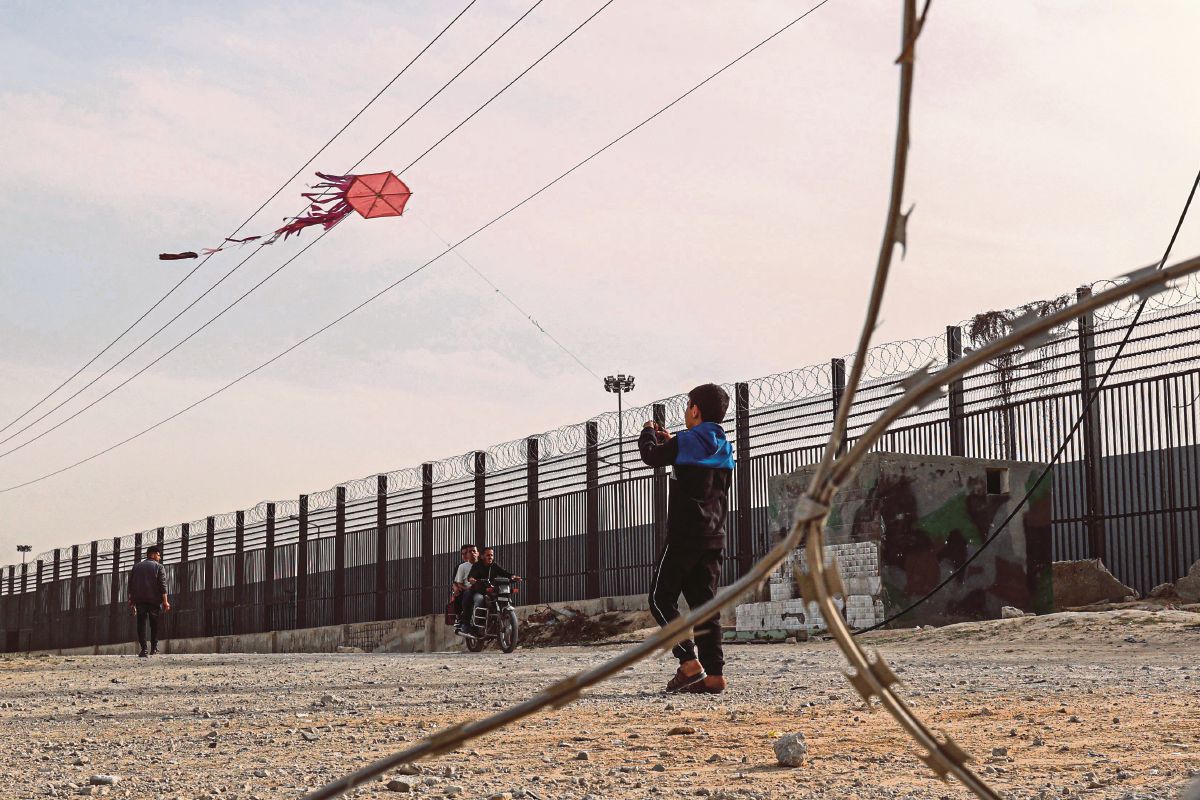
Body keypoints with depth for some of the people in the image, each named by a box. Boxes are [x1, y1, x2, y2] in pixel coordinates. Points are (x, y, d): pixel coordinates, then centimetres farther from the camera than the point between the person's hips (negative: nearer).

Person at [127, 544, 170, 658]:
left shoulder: (136, 566, 14)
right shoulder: (158, 567, 1)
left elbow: (131, 585, 13)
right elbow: (163, 585, -8)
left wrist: (131, 601, 16)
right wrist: (165, 601, -9)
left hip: (139, 600, 2)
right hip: (154, 600, -2)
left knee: (141, 624, 2)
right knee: (154, 625, 10)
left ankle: (143, 649, -8)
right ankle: (154, 648, 10)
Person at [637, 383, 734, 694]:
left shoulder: (685, 442, -9)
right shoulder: (723, 448, 14)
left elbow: (651, 455, 4)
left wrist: (648, 433, 24)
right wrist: (670, 441, 33)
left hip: (684, 536, -7)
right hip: (714, 538, 7)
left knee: (661, 599, 0)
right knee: (704, 604, 6)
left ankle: (690, 663, -13)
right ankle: (714, 674, -1)